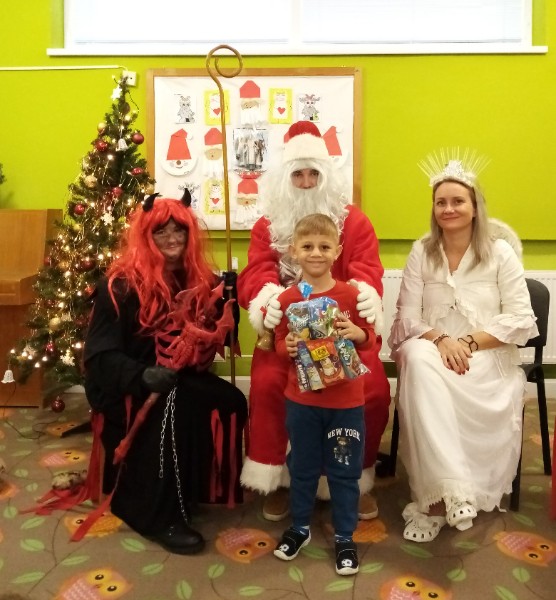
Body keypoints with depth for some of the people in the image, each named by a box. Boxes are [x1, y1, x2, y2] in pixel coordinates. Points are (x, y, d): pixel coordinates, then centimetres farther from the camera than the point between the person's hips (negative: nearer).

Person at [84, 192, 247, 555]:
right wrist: (143, 376, -33)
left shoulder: (199, 280, 6)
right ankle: (158, 515, -20)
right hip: (129, 386, -5)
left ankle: (201, 488, -1)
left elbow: (217, 335, 10)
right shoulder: (121, 286, -11)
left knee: (231, 400, -21)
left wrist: (229, 297, -7)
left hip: (182, 378, 6)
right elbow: (100, 355, -15)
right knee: (175, 406, -34)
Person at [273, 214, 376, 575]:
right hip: (301, 399, 2)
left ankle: (345, 537, 29)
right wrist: (287, 347, -18)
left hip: (345, 400, -1)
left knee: (344, 470, 11)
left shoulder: (351, 295, -7)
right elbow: (279, 343, 4)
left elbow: (372, 340, -2)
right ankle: (300, 528, 38)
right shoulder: (287, 299, -4)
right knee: (302, 467, 17)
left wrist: (357, 333, -23)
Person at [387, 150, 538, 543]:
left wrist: (468, 342, -16)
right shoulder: (421, 252, 6)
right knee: (417, 357, -35)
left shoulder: (500, 252, 1)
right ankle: (453, 488, -35)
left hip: (488, 360, -2)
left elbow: (521, 320, -4)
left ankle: (434, 499, -17)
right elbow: (407, 317, 0)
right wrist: (440, 340, -19)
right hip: (433, 354, 2)